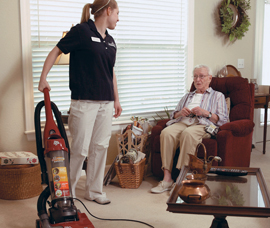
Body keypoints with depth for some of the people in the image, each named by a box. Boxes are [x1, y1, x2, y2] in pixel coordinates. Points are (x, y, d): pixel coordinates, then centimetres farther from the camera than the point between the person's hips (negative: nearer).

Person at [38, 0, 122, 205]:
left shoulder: (110, 41, 15)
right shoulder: (81, 31, -6)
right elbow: (55, 51, -4)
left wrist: (116, 99, 19)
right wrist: (43, 78, -11)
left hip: (106, 103, 7)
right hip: (84, 102, -7)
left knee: (100, 147, 9)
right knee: (80, 149, -3)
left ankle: (94, 191, 21)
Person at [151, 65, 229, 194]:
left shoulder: (218, 96, 22)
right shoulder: (187, 96, 35)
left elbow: (223, 120, 7)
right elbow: (173, 115, 27)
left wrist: (206, 113, -7)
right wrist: (180, 113, 5)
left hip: (203, 125, -4)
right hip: (182, 123, 4)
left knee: (188, 133, -40)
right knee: (166, 132, -32)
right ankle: (167, 179, -34)